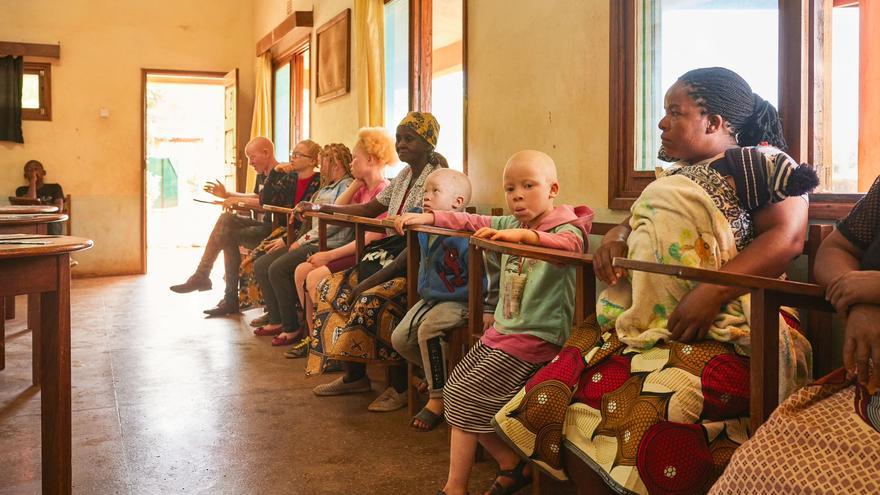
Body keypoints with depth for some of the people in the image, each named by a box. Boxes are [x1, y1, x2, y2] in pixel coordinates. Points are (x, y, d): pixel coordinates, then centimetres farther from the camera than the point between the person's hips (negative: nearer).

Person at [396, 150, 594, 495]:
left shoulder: (565, 227, -12)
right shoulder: (511, 225, 11)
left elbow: (570, 243, -35)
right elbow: (473, 222, 12)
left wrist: (523, 234, -49)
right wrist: (427, 217, 0)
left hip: (534, 337, -9)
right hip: (501, 330, 9)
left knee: (468, 399, -7)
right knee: (456, 388, 10)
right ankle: (511, 463, 17)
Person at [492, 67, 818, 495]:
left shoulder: (762, 163, 1)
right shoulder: (675, 177, 25)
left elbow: (787, 236, -11)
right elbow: (635, 223, 33)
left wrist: (711, 292, -23)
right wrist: (613, 239, 7)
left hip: (725, 332, -7)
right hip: (650, 326, 7)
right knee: (561, 395, -15)